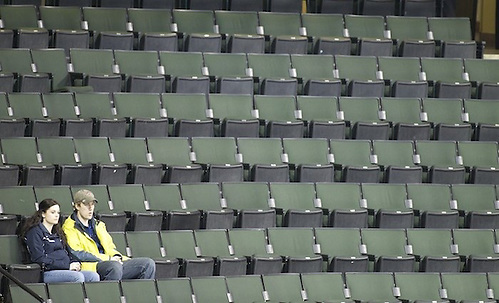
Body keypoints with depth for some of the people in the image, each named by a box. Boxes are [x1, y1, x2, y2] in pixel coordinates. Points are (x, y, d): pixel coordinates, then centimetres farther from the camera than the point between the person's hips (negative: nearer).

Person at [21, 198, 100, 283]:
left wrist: (75, 263, 2)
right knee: (78, 277, -33)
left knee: (93, 276, -18)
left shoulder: (57, 232, 27)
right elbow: (40, 259, -11)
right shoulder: (35, 232, 0)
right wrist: (67, 266, -13)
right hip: (46, 273, -8)